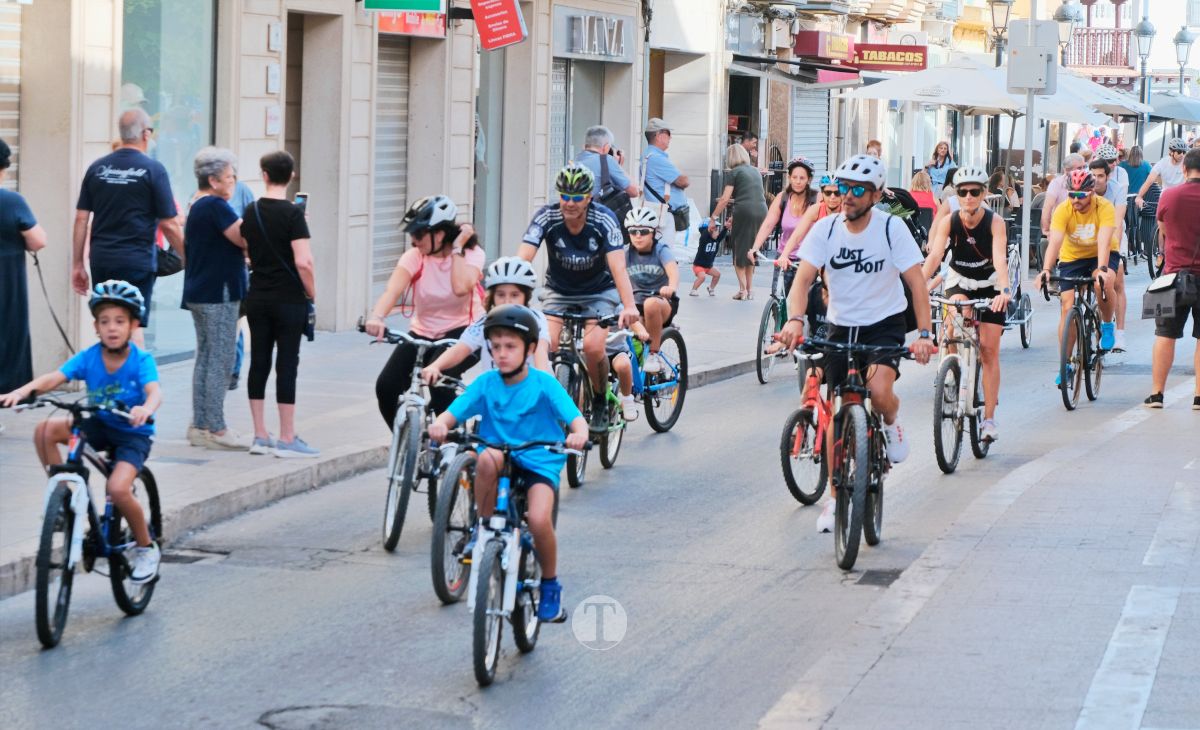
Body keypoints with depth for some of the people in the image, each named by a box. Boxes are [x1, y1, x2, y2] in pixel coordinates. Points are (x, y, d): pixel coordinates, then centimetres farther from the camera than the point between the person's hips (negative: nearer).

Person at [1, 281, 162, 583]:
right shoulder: (88, 357, -9)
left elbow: (154, 392, -34)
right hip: (100, 425, 4)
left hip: (133, 433, -4)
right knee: (45, 430, -20)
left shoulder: (141, 360, -18)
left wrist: (145, 409, -59)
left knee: (118, 489, -27)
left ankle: (146, 548, -1)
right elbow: (54, 377, -22)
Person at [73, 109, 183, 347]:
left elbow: (81, 219, 7)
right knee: (134, 327, -3)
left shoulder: (97, 168, 7)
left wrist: (77, 265, 12)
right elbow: (169, 225, -7)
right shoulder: (153, 170, -6)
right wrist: (188, 260, 4)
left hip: (101, 259, 4)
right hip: (137, 260, -4)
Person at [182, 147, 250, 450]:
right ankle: (216, 430, -6)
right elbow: (244, 239, -20)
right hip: (219, 294, -10)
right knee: (221, 361, -7)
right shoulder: (215, 206, -16)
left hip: (198, 294, 10)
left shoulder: (196, 207, 15)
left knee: (205, 358, 13)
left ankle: (200, 426, 16)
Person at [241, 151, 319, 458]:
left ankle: (260, 436, 13)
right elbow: (303, 262, -19)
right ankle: (287, 440, -1)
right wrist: (312, 294, -8)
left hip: (257, 298, 6)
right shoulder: (292, 213, -13)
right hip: (288, 300, -6)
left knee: (259, 363, 9)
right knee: (286, 365, -3)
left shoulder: (251, 212, 6)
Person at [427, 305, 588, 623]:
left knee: (539, 519, -27)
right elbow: (454, 412, -8)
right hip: (500, 461, 2)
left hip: (538, 464, -2)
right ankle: (483, 526, -11)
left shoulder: (544, 384, -6)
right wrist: (440, 424, -32)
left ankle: (550, 585, 1)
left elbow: (575, 418, -14)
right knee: (487, 459, -36)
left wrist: (579, 434, -38)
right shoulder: (485, 384, 0)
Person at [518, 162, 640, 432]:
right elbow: (523, 258, -31)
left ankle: (600, 403, 3)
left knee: (593, 347, -24)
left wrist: (629, 306, -51)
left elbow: (617, 265, -35)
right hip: (559, 291, 2)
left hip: (599, 291, -2)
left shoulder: (604, 219, -25)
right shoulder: (546, 216, -21)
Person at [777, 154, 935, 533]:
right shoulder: (825, 229, -9)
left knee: (879, 391, -29)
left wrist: (924, 334, -31)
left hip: (884, 323, -2)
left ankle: (891, 424, 8)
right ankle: (837, 497, 17)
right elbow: (803, 279, -17)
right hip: (841, 326, 3)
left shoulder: (891, 228, -14)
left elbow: (916, 282, -18)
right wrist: (795, 320, -36)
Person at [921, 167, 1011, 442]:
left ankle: (989, 418, 0)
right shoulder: (948, 222, -19)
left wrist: (1004, 290, -53)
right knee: (958, 311, -33)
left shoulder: (995, 222, -23)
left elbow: (1000, 258, -36)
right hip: (959, 280, 1)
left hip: (990, 284, -1)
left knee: (989, 351, -5)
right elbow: (934, 256, -31)